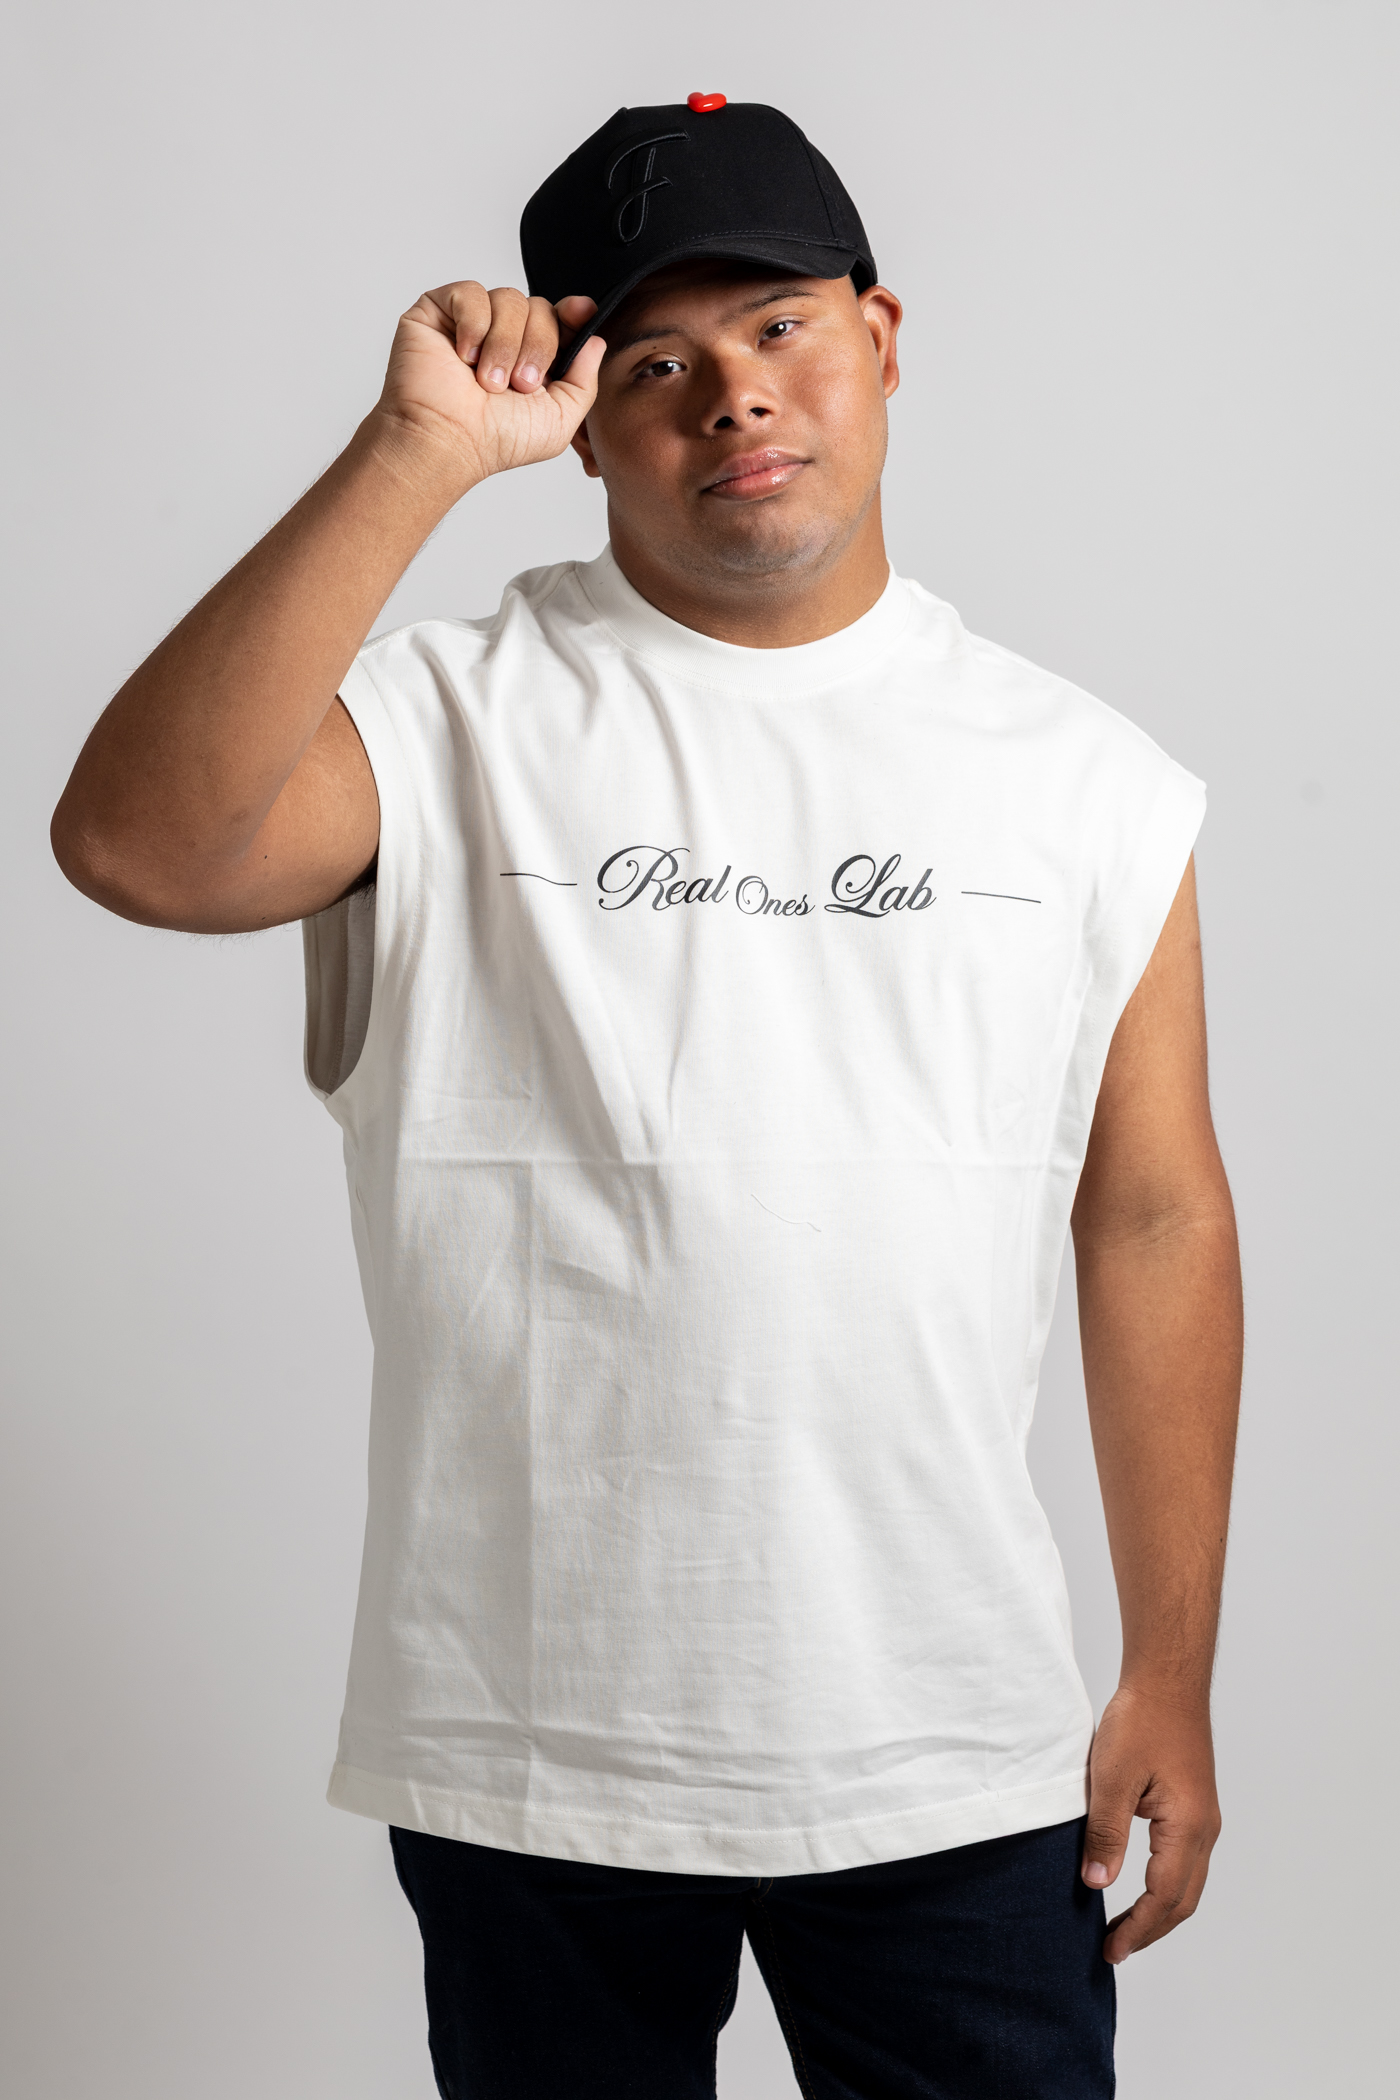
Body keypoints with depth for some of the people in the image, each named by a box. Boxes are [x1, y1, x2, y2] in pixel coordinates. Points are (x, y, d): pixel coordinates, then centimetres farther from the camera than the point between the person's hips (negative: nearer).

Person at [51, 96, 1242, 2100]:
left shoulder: (1085, 779, 4)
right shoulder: (451, 727, -4)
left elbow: (1156, 1225, 7)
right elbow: (136, 845, -23)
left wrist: (1173, 1678, 7)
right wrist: (418, 454, -25)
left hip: (958, 1760, 2)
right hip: (535, 1766, -1)